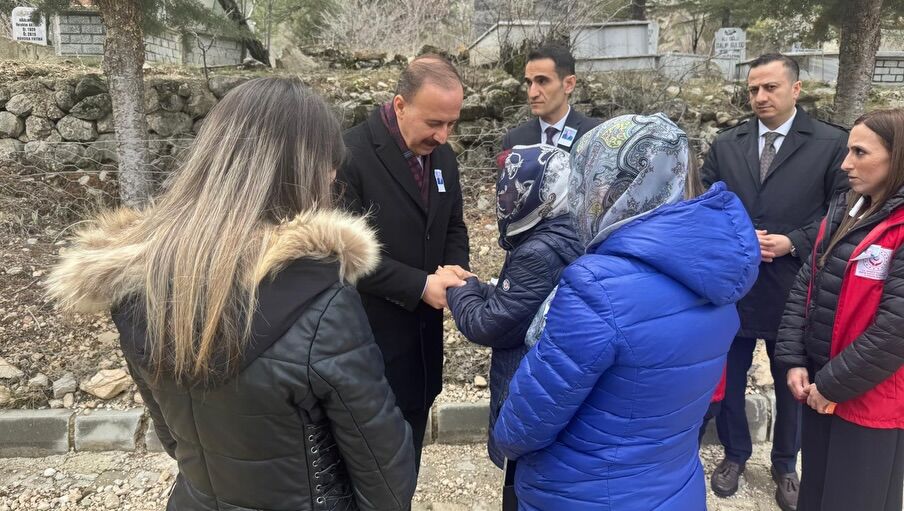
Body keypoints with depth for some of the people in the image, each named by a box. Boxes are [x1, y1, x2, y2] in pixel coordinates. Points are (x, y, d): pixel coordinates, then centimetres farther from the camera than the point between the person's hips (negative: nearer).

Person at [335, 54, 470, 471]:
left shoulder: (442, 155, 4)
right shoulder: (350, 156, -18)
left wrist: (456, 274, -7)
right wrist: (420, 286, -20)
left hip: (423, 334, 6)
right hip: (372, 338, -6)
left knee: (407, 459, 20)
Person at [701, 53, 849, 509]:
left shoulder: (833, 145, -4)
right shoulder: (725, 145, 5)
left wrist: (794, 242, -17)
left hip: (793, 289, -2)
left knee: (793, 384, 16)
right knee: (728, 380, 14)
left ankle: (785, 464, 38)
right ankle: (734, 454, 38)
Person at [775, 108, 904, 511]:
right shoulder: (843, 211, 7)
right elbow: (805, 286, 7)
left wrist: (834, 384, -14)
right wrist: (793, 360, 0)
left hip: (871, 400, -6)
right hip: (818, 388, 6)